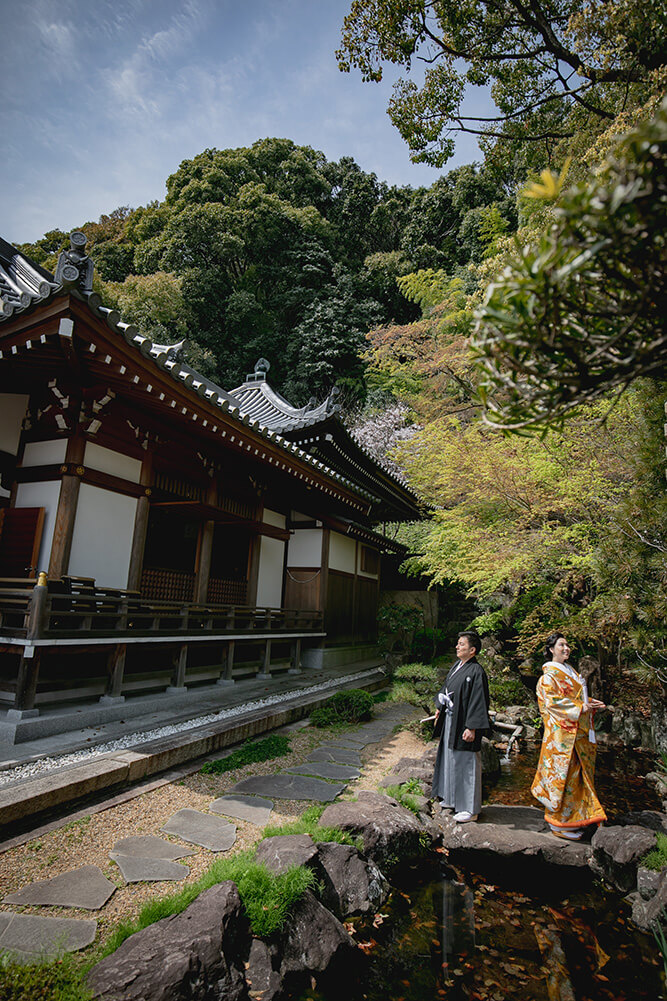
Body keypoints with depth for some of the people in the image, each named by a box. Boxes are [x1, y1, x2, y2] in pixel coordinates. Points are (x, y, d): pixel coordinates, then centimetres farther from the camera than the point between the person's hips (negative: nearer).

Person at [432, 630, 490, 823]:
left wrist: (472, 728, -21)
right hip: (449, 721, 9)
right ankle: (453, 799, 35)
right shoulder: (457, 666, 6)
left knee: (466, 764, 3)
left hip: (463, 724, -9)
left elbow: (478, 702, -20)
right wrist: (439, 709, 20)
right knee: (450, 760, 19)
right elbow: (446, 689, 17)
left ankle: (470, 808, 17)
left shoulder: (476, 671, -19)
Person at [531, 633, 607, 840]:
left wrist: (590, 703, 3)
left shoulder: (569, 671, 16)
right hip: (561, 731, -8)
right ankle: (560, 822, 10)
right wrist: (581, 707, -18)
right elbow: (552, 701, -18)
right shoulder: (548, 675, -11)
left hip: (578, 731, 9)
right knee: (562, 772, -2)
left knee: (576, 772, 13)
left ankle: (574, 817, 25)